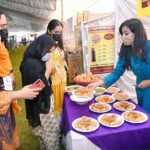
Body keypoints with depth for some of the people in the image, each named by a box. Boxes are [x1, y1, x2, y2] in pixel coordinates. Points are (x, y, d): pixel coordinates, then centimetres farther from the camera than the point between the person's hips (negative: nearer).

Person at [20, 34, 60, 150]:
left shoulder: (37, 61, 5)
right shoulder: (31, 63, -24)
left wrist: (49, 68, -2)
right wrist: (48, 69, -21)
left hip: (44, 102, 9)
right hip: (39, 105, -9)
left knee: (45, 132, 24)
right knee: (52, 132, 5)